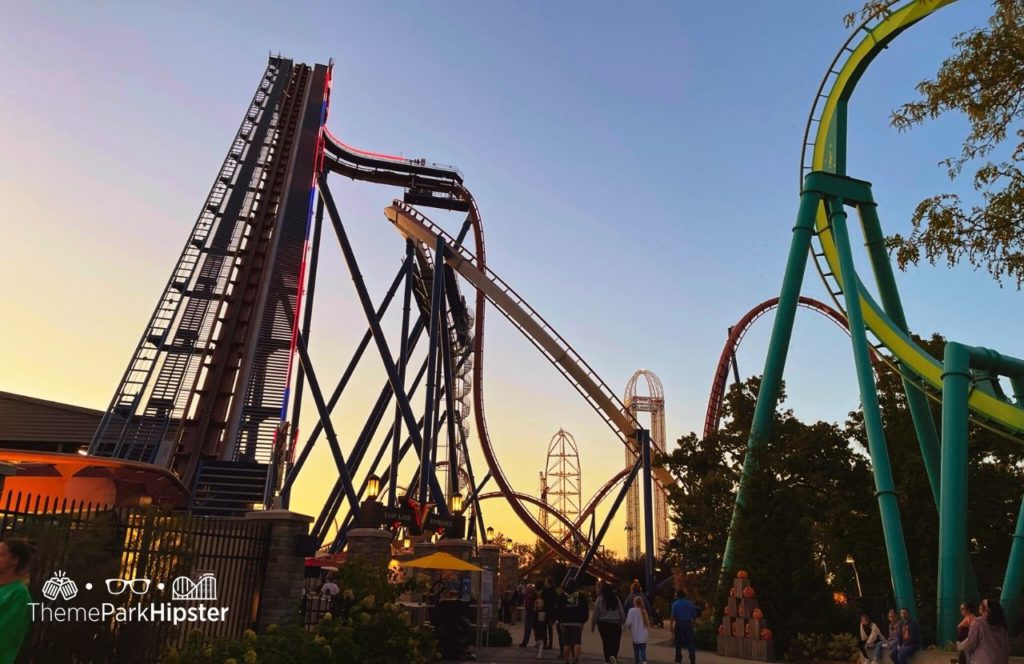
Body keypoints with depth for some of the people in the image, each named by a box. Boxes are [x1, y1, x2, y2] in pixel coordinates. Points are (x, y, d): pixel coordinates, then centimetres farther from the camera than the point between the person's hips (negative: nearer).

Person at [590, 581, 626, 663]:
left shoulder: (600, 599, -6)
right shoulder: (616, 598, -1)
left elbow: (596, 614, -4)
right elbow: (622, 612, 2)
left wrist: (592, 626, 4)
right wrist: (623, 622, 14)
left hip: (603, 623, -1)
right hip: (615, 623, 1)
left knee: (606, 642, 8)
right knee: (615, 641, 7)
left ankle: (609, 656, -9)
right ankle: (614, 655, -9)